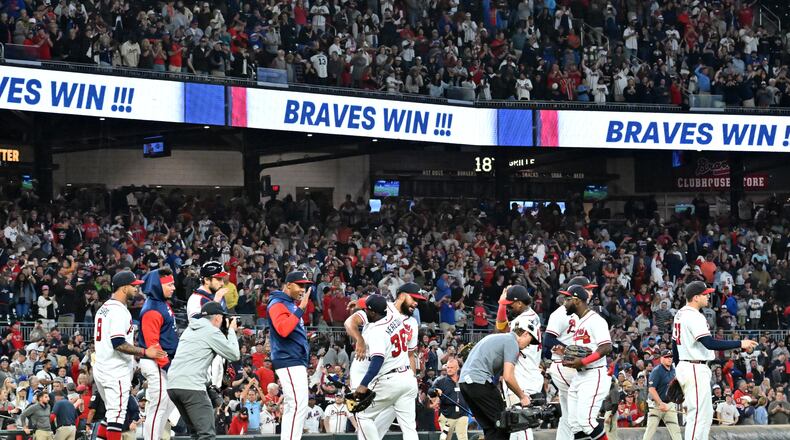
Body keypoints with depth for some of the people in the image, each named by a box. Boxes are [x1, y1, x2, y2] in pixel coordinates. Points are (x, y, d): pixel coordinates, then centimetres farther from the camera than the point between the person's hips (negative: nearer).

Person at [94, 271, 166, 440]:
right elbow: (118, 344, -24)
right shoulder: (119, 311, -15)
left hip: (101, 369, 10)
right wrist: (144, 352, -26)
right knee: (117, 414, -7)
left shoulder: (104, 308, 16)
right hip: (116, 373, -10)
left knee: (111, 413, 17)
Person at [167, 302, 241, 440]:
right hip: (191, 387, -9)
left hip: (172, 385, 9)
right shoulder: (212, 332, -3)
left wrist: (227, 331, 26)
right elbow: (234, 355, 1)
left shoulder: (190, 329, 21)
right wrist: (231, 331, 14)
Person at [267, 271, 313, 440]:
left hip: (297, 361, 11)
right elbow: (283, 329, -26)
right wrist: (300, 309, -25)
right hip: (289, 361, -11)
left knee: (293, 407, 11)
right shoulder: (278, 304, -11)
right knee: (298, 405, -18)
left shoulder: (292, 304, 19)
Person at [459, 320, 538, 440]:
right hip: (479, 381, -9)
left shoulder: (497, 337, 25)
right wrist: (522, 397, 2)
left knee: (489, 427, 11)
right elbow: (508, 377, -11)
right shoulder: (512, 343, -4)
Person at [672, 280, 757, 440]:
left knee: (706, 414, 15)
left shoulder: (680, 314, 14)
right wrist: (740, 344, -25)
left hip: (684, 367, 11)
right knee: (698, 414, -10)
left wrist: (678, 369, 27)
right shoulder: (694, 317, -17)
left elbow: (674, 345, 21)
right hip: (695, 370, -11)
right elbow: (709, 343, -26)